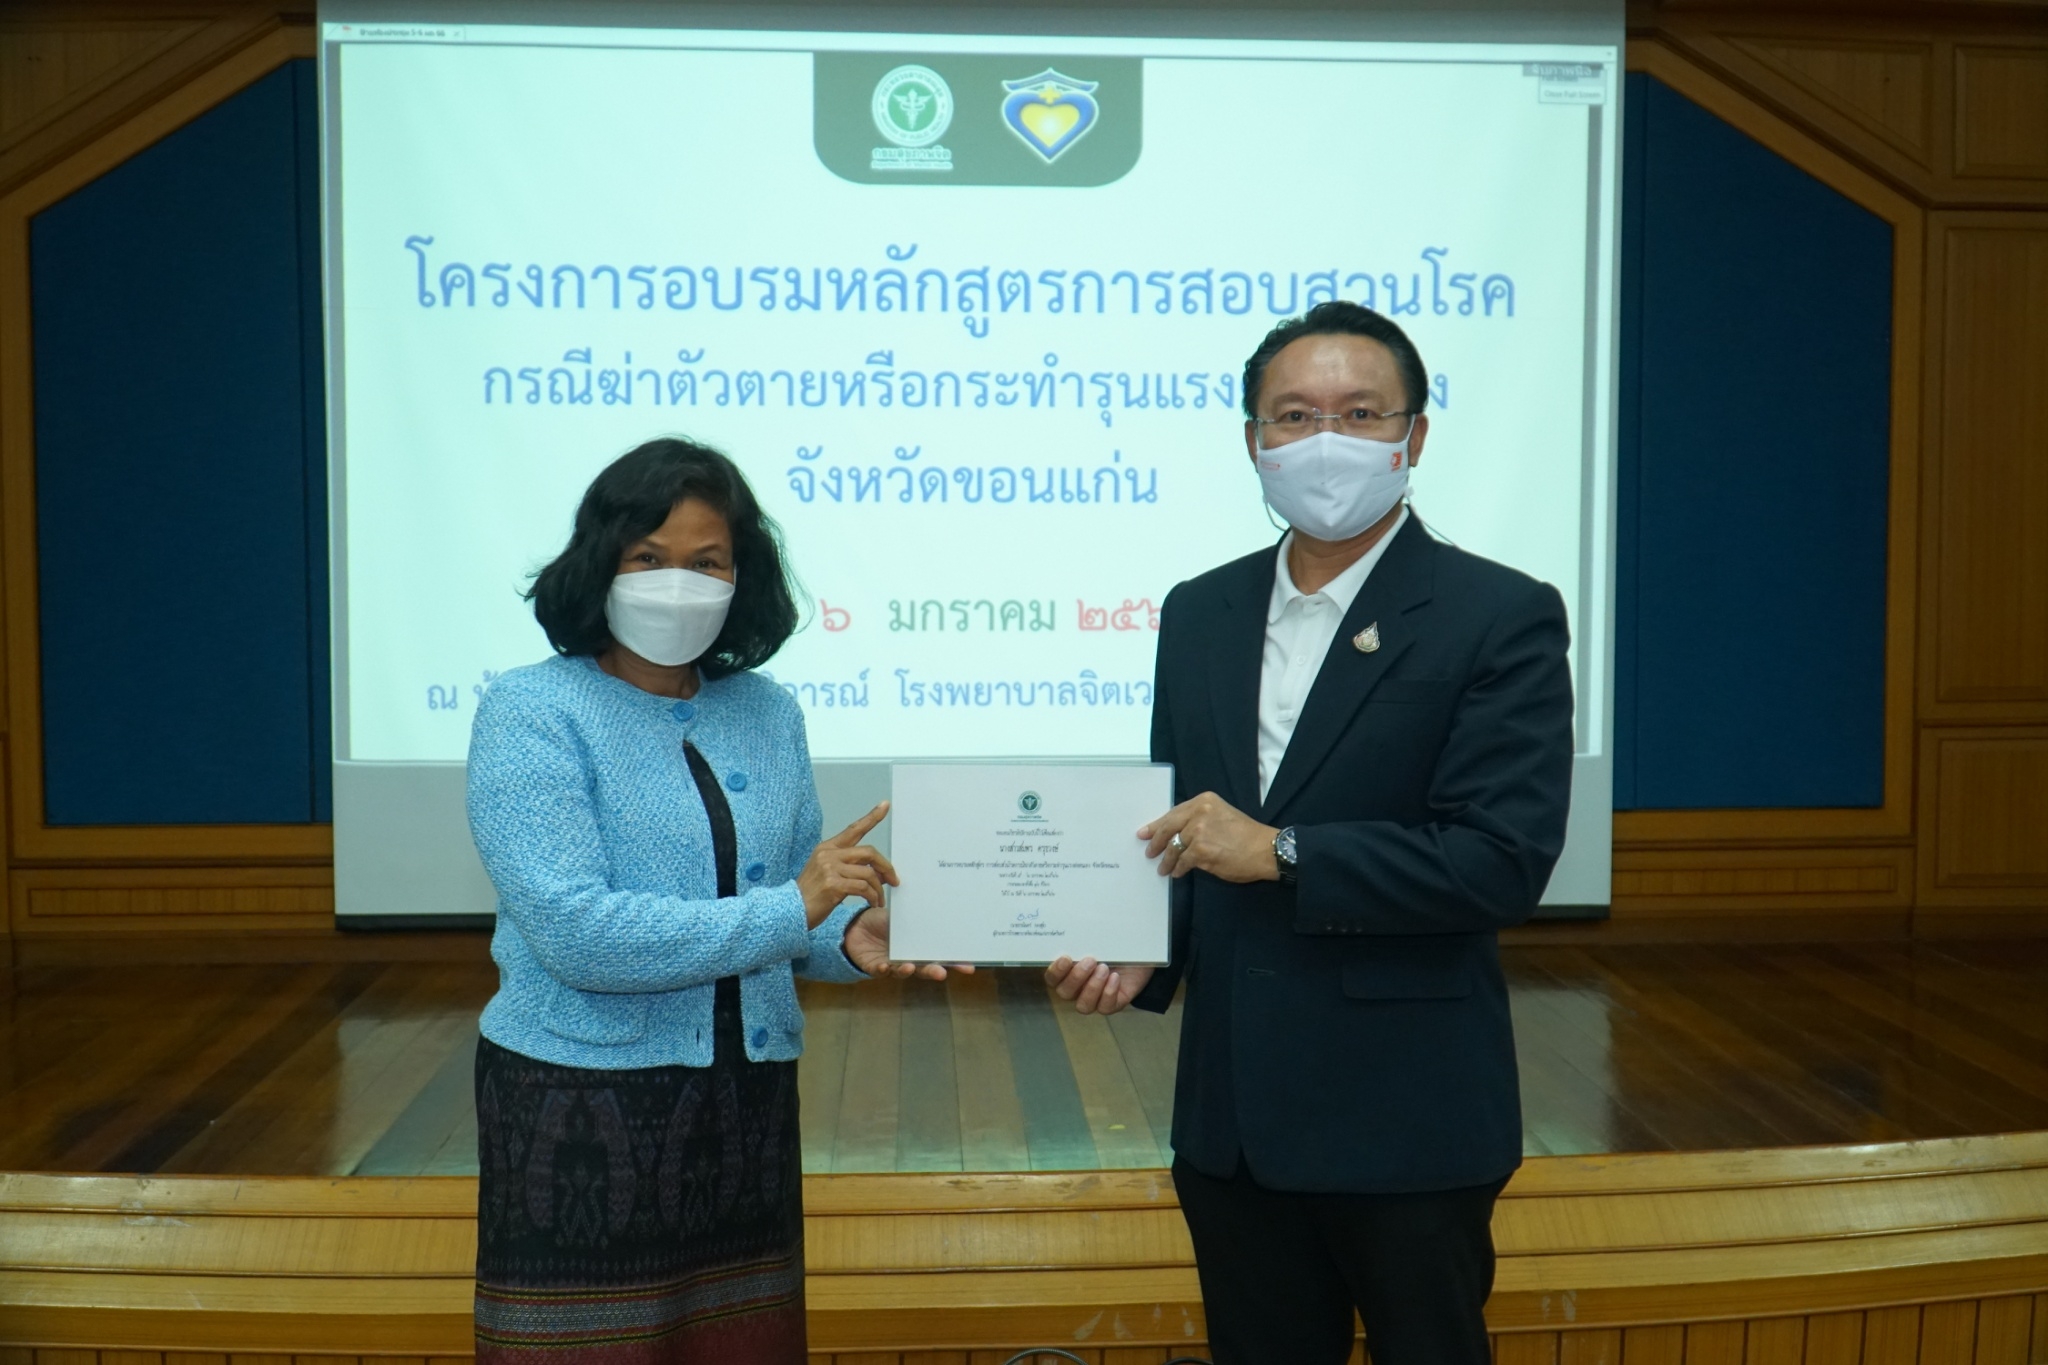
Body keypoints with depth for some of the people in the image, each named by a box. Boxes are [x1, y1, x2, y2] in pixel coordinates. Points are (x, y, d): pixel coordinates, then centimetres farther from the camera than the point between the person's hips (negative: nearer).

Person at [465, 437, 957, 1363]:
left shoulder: (767, 713, 7)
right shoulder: (531, 713, -9)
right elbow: (574, 931, -20)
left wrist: (851, 938, -9)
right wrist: (789, 910, -22)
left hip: (748, 1108, 5)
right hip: (583, 1110, -5)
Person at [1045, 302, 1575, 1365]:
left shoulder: (1501, 618, -9)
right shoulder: (1199, 613, 8)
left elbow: (1504, 859, -17)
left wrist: (1280, 853, -20)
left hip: (1408, 1120, -5)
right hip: (1233, 1115, 5)